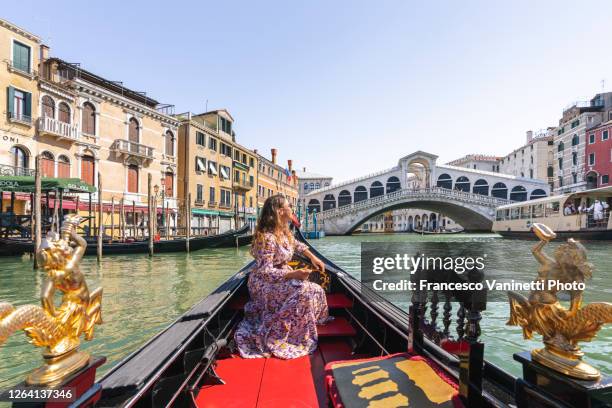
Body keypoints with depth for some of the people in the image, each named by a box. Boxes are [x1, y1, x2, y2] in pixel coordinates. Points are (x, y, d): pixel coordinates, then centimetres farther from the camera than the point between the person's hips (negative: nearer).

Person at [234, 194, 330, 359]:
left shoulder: (283, 231, 1)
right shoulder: (267, 238, -26)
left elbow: (297, 245, 21)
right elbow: (265, 271, -28)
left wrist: (313, 257, 11)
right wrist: (293, 274, -34)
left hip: (282, 277, 9)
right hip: (265, 284, -8)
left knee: (315, 290, -2)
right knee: (303, 291, -26)